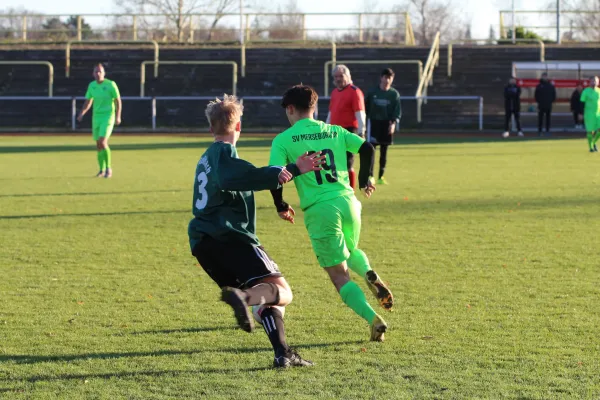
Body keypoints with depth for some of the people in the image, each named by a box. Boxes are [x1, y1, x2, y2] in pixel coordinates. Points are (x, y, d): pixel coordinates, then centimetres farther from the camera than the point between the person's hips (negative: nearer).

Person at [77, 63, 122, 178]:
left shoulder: (111, 84, -9)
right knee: (98, 145, 7)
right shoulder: (91, 85, 5)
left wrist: (118, 116, -13)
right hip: (96, 117, 5)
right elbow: (88, 102, 14)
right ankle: (102, 170, 20)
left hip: (108, 116, -5)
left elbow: (118, 101, -5)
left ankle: (108, 168, -6)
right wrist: (81, 113, -1)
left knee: (102, 142, -19)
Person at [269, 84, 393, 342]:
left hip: (318, 210, -4)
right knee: (350, 251, 33)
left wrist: (280, 206, 8)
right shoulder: (335, 131, 12)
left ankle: (374, 320, -15)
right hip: (347, 201, 4)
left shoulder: (283, 140, 1)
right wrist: (364, 179, 22)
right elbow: (367, 148, 5)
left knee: (339, 275, 2)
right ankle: (370, 275, 1)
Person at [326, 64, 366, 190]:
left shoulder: (354, 91, -9)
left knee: (347, 165, -8)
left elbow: (360, 114, -16)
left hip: (348, 132, -8)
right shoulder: (334, 92, 16)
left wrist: (361, 133, -23)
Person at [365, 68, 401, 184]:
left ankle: (381, 176, 14)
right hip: (373, 122, -1)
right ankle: (370, 175, -8)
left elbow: (398, 110, -1)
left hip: (387, 124, 1)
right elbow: (365, 108, 7)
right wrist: (364, 124, 5)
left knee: (384, 151, 6)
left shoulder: (394, 94, 2)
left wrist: (394, 122, -16)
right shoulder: (372, 92, 1)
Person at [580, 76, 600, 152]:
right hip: (589, 114, -4)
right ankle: (591, 147, 12)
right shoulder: (586, 91, -4)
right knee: (590, 131, -3)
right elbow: (582, 103, -5)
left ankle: (594, 142, 15)